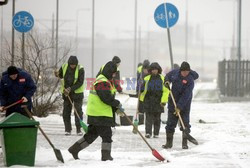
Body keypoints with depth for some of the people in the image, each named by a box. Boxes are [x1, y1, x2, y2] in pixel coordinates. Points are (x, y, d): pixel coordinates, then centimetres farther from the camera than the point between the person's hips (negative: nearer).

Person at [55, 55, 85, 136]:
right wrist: (58, 74, -10)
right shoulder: (64, 67, -4)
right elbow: (61, 75, 14)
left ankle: (79, 129, 3)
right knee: (66, 111, 4)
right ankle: (68, 129, 11)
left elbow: (80, 82, -18)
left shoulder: (80, 69, -15)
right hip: (66, 92, 3)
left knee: (78, 110, -4)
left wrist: (71, 89, -25)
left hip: (77, 92, -3)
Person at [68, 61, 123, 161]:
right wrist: (117, 104, -9)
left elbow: (108, 97, 24)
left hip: (95, 113, 11)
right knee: (107, 134, -3)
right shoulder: (103, 82, -16)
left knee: (91, 134, 15)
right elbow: (107, 98, -24)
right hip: (101, 115, -11)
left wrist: (116, 109, 16)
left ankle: (74, 149, 17)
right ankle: (106, 156, 0)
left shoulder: (104, 81, 20)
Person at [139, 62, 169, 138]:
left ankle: (156, 133, 17)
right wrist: (141, 99, 0)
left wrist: (164, 101, -6)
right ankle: (148, 132, -7)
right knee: (149, 118, -5)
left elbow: (166, 90, 0)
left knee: (157, 118, 9)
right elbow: (142, 90, 8)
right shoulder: (147, 79, 3)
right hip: (148, 101, 0)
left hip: (158, 102, 0)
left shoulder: (162, 79, 0)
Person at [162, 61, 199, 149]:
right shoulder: (175, 72, -4)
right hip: (173, 100, 4)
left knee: (185, 122, -4)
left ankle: (185, 143, 3)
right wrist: (167, 81, -5)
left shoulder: (190, 80, -19)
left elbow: (186, 96, -24)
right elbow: (168, 76, 19)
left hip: (184, 103, -4)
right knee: (170, 122, 5)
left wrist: (179, 107, -28)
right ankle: (169, 142, 13)